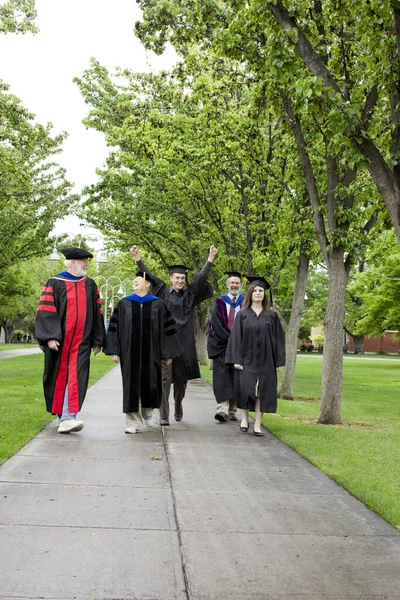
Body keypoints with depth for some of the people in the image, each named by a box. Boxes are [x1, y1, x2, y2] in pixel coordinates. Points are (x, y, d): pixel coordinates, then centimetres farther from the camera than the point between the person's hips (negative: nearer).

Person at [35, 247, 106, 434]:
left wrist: (98, 340, 12)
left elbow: (97, 313, 13)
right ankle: (65, 416, 25)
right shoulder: (55, 284, -2)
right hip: (59, 341, -2)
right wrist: (50, 337, -19)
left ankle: (67, 418, -14)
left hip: (81, 341, 2)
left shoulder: (90, 285, 9)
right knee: (59, 378, 8)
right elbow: (46, 311, -9)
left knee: (76, 378, -10)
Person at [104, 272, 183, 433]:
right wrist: (114, 350, -1)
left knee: (149, 383, 6)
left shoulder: (158, 305, 4)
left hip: (150, 353, 0)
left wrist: (169, 353, 0)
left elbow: (168, 328, 4)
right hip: (129, 353, 0)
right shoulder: (124, 303, 6)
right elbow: (114, 327, 6)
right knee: (131, 385, -1)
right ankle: (134, 422, 4)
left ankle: (147, 412, 35)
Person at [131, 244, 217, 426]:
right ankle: (164, 415, -7)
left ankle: (178, 407, 35)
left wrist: (210, 259, -6)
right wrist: (137, 257, -4)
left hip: (184, 343, 2)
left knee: (181, 378, 11)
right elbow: (148, 275, 4)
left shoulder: (190, 294, 10)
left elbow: (201, 277, 4)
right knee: (164, 378, -6)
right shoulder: (163, 291, 7)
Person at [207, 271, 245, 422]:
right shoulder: (220, 302, 5)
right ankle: (222, 409, -18)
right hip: (221, 344, -1)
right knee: (222, 376, -9)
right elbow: (216, 323, -3)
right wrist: (229, 337, -12)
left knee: (234, 378, 3)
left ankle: (231, 411, 9)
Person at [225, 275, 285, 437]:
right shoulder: (242, 314, 2)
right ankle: (244, 417, 18)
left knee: (262, 391, 0)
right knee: (246, 389, -6)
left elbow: (278, 338, 5)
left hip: (265, 360, 1)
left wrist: (278, 361, -1)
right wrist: (236, 359, -8)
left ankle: (257, 425, 7)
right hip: (247, 359, -1)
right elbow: (236, 337, 0)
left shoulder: (272, 315, 5)